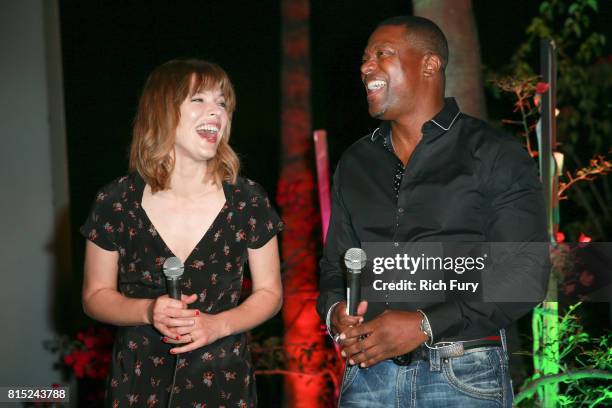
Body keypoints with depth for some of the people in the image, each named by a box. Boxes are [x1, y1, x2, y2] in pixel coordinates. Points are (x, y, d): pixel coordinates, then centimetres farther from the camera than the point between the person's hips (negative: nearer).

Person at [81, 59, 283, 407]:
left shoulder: (248, 201, -7)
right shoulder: (115, 204, -7)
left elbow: (270, 292, 2)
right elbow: (96, 295, 2)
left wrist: (219, 325, -16)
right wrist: (147, 311, -17)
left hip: (223, 380, 0)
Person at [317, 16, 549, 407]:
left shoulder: (495, 154, -3)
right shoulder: (355, 163, 13)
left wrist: (425, 325, -18)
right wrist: (335, 312, -7)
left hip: (462, 375, -4)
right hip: (368, 371, 4)